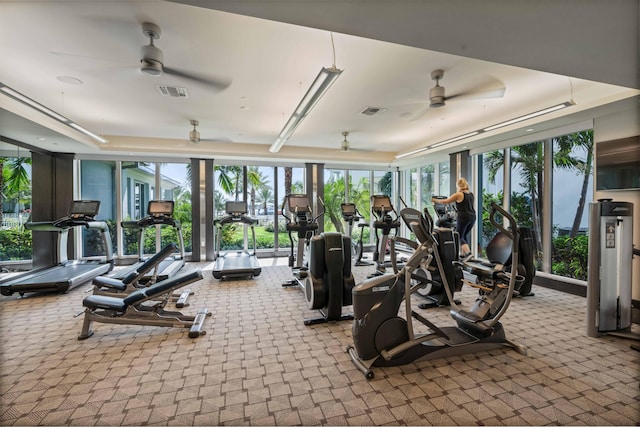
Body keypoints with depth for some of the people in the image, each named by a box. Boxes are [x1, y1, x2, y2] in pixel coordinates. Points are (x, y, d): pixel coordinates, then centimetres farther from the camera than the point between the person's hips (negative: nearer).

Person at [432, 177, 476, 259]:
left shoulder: (458, 194, -8)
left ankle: (468, 252, -14)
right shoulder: (471, 194, 13)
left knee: (459, 236, 2)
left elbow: (445, 201, -5)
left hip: (464, 217, -7)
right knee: (464, 235, 18)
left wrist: (434, 200, 7)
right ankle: (463, 253, 21)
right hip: (472, 217, 7)